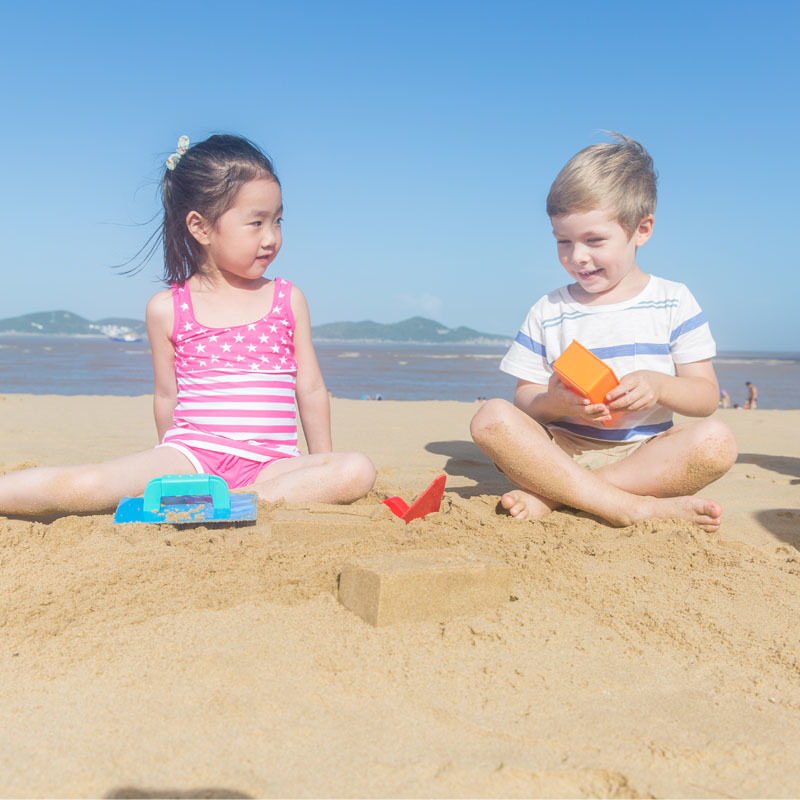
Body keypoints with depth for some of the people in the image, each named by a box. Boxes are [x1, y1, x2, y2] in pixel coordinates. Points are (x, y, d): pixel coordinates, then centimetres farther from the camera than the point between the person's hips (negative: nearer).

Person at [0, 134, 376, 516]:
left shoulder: (288, 299, 8)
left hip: (271, 465, 2)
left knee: (357, 470, -27)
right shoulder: (167, 309, 4)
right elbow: (166, 396, 11)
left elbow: (311, 390, 10)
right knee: (84, 486, -26)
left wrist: (321, 478, 11)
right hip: (191, 455, -1)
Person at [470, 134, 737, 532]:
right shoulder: (547, 312, 8)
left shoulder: (673, 301, 7)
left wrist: (657, 385, -19)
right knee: (492, 418, -26)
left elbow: (707, 397, 3)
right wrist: (554, 403, -19)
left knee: (716, 441, -30)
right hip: (564, 450, 0)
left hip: (646, 453, 0)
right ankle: (635, 508, -32)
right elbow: (524, 396, 4)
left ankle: (552, 493, -26)